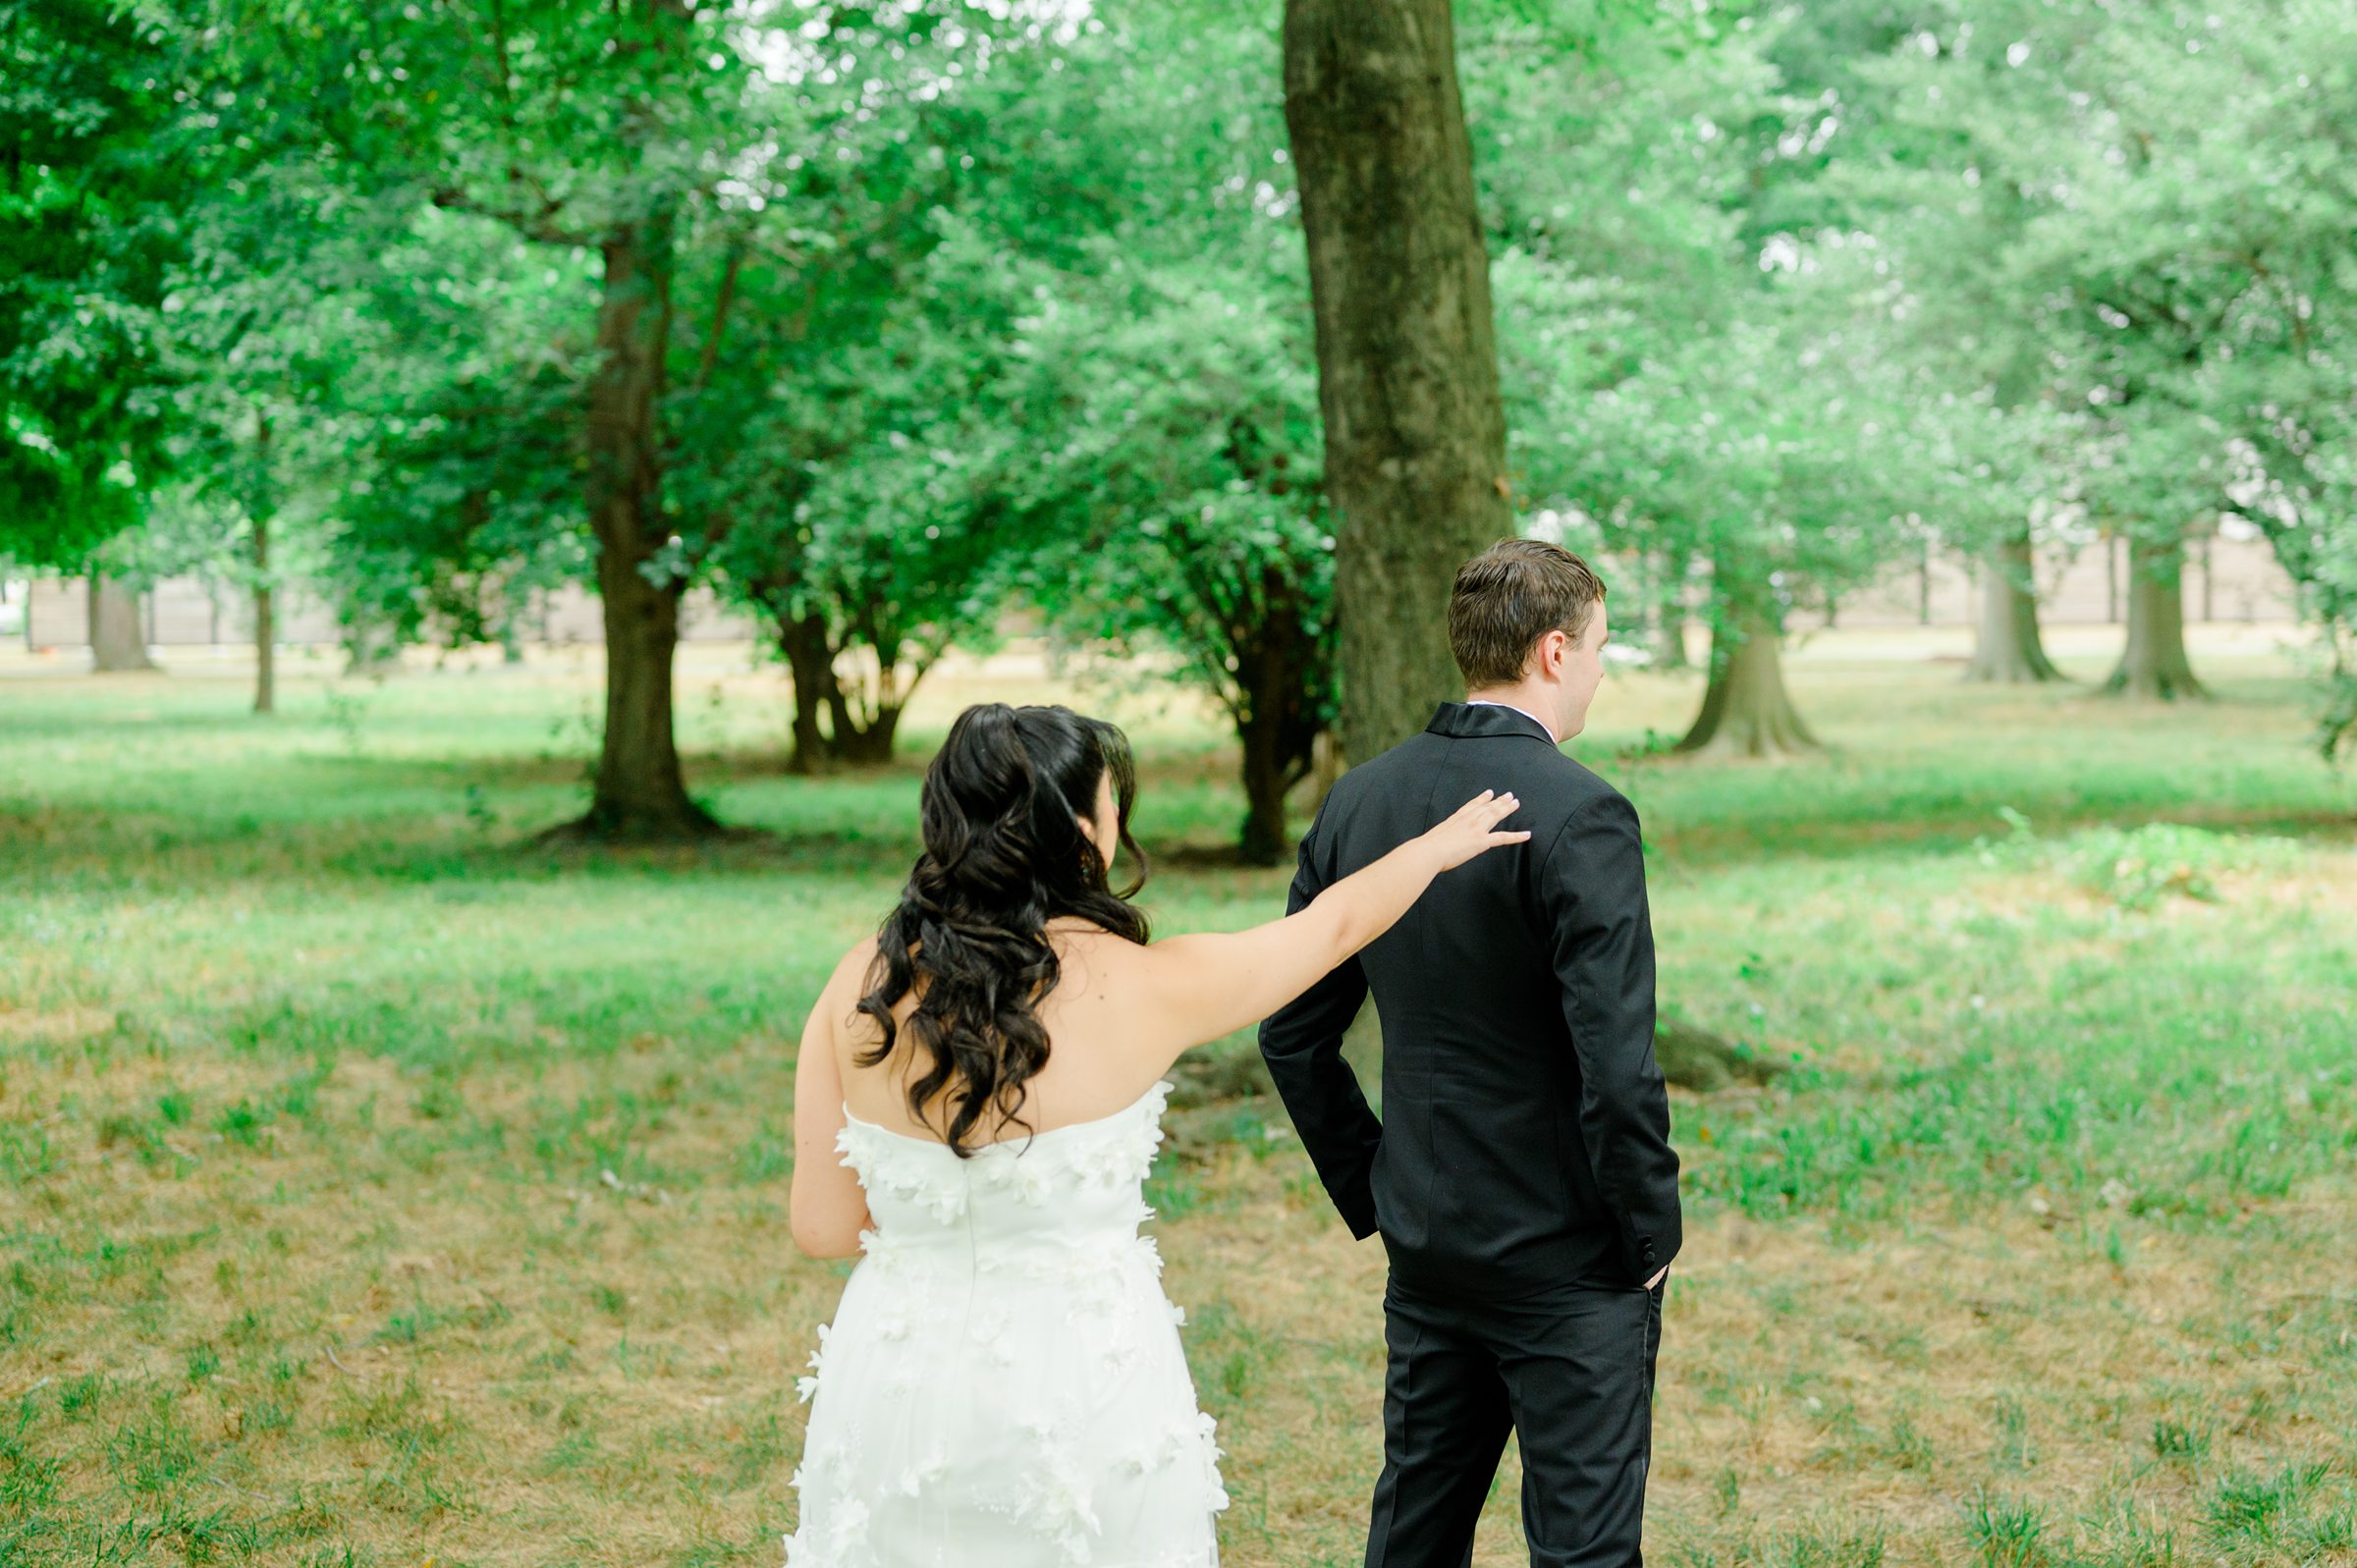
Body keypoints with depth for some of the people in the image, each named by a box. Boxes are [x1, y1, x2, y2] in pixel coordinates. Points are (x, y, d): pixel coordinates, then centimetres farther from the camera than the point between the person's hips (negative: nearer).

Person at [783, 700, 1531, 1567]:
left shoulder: (861, 988, -8)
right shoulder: (1136, 988, -15)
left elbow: (824, 1224, -3)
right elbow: (1333, 923, 3)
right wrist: (1442, 844, 21)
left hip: (895, 1381, 3)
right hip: (1077, 1379, -3)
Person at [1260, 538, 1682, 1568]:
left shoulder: (1358, 801, 3)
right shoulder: (1578, 815, -18)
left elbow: (1292, 1037, 8)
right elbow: (1616, 1064, -22)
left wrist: (1371, 1194, 15)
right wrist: (1651, 1234, -8)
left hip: (1426, 1245, 7)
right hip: (1569, 1262, -7)